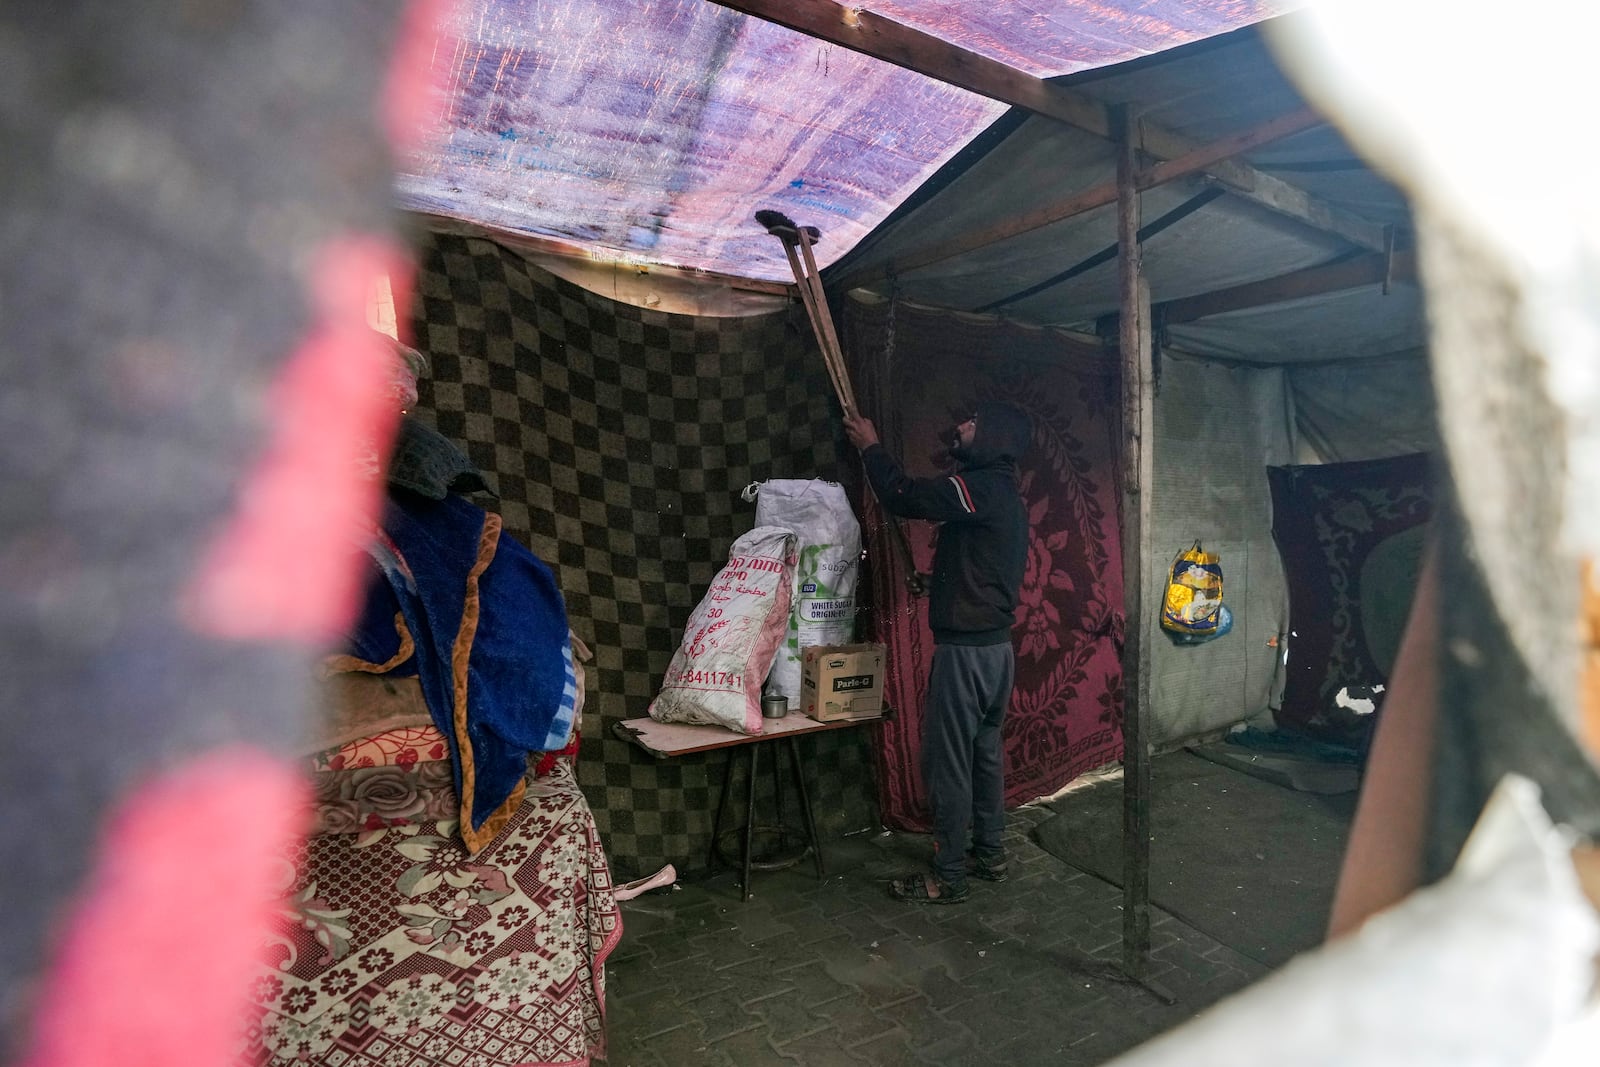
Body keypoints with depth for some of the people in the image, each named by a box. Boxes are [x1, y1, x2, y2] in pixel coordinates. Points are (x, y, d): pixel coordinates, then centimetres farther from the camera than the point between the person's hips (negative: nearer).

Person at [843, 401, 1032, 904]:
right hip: (996, 645, 10)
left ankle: (947, 876, 11)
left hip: (965, 649, -10)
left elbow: (904, 496, -16)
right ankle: (989, 854, 32)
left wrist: (870, 446, -3)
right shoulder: (1004, 491, 13)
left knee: (947, 762, 0)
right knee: (984, 753, 19)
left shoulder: (981, 488, -18)